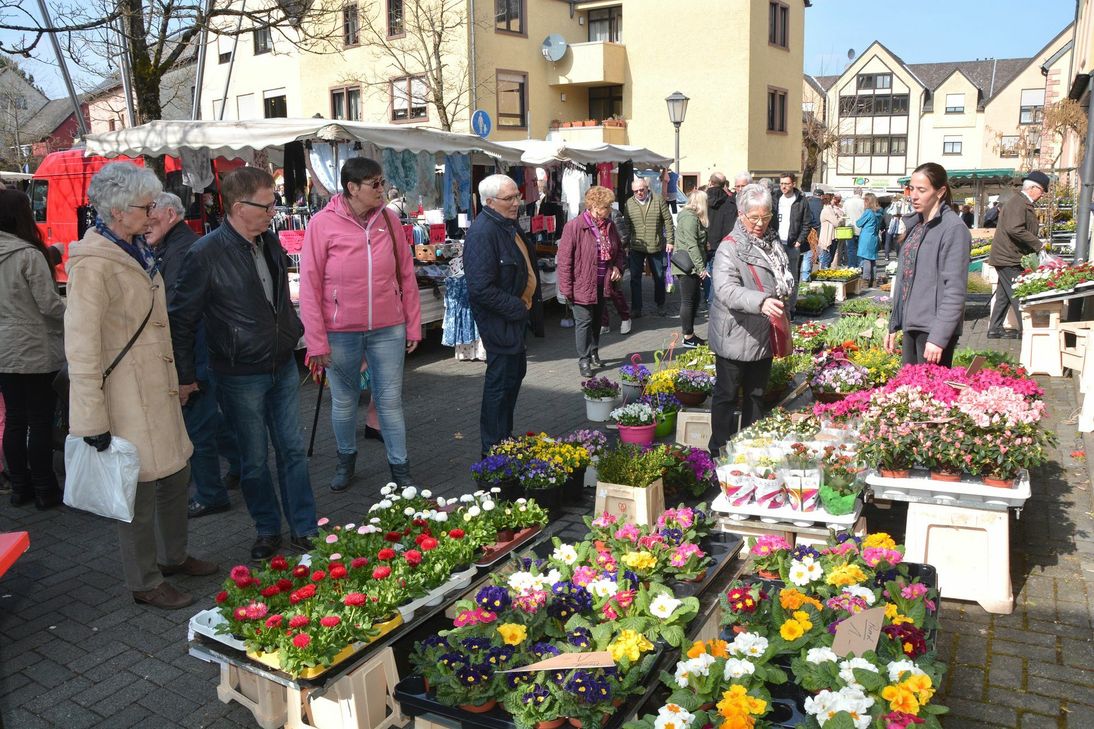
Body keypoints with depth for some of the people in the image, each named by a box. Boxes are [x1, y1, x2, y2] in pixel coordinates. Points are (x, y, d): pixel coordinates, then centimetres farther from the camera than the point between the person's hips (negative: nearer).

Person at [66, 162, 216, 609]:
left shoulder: (138, 250, 10)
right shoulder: (93, 263, -19)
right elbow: (81, 347, -20)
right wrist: (92, 420, -20)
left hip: (158, 387, 9)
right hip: (126, 397, -9)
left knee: (176, 475, 19)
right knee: (141, 491, 4)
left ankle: (173, 556, 39)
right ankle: (144, 583, 22)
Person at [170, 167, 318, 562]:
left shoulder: (269, 240, 5)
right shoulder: (207, 254, -16)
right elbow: (181, 318, -10)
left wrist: (295, 334, 17)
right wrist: (185, 377, -7)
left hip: (283, 367, 6)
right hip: (240, 376, -6)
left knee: (293, 450, 11)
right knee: (255, 459, 8)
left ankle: (304, 529, 22)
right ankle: (267, 530, 26)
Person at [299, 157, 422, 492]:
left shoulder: (389, 219, 0)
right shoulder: (323, 223, -8)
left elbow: (406, 275, 6)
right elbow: (309, 286, -7)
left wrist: (413, 325, 5)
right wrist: (316, 341, -8)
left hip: (388, 329, 2)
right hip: (340, 332, -1)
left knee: (391, 400, 8)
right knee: (344, 401, 14)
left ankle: (400, 466, 23)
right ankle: (346, 459, 36)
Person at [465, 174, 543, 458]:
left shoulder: (510, 225, 9)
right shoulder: (483, 232, -23)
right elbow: (481, 289, -28)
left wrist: (528, 307, 10)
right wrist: (517, 308, -20)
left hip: (515, 314, 10)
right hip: (499, 320, -10)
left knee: (516, 371, 20)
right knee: (500, 380, -2)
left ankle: (505, 436, 35)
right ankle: (494, 449, 11)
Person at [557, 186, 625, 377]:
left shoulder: (608, 226, 4)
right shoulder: (574, 227, -17)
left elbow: (618, 250, 20)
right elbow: (564, 259, -16)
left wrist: (617, 266, 0)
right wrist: (567, 289, -18)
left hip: (602, 284, 7)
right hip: (583, 284, -6)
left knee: (597, 320, 18)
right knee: (584, 322, 0)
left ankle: (594, 353, 33)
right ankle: (583, 360, 10)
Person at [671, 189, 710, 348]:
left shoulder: (693, 217, 16)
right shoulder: (690, 218, -16)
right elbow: (692, 246, -22)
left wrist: (701, 266, 15)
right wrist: (701, 268, -22)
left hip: (692, 268, 10)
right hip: (687, 267, -10)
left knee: (694, 300, 14)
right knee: (688, 301, -3)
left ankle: (690, 333, 21)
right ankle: (688, 338, 3)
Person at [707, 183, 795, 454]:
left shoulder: (773, 244, 7)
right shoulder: (730, 249, -17)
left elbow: (786, 284, 23)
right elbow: (726, 289, -33)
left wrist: (782, 309, 17)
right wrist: (761, 302, -46)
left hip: (764, 337, 7)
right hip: (735, 338, -7)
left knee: (756, 393, 18)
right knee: (727, 394, 5)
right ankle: (719, 450, 18)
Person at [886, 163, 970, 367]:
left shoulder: (953, 228, -12)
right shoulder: (915, 225, 13)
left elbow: (955, 290, -17)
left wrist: (938, 337, -22)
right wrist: (893, 326, 17)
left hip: (934, 329, -8)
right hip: (912, 327, 8)